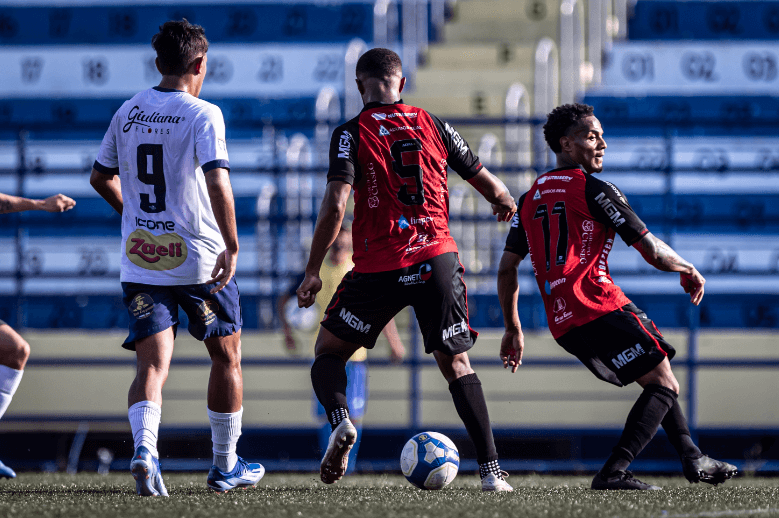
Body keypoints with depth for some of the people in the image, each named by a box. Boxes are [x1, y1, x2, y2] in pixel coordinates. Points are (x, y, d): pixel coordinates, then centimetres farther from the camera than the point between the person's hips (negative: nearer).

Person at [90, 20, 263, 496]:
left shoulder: (127, 113, 8)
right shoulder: (203, 115, -10)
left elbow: (102, 177, 19)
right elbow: (217, 181, -23)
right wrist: (232, 246, -20)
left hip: (140, 262, 4)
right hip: (200, 259, -4)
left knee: (153, 365, 0)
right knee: (226, 355, 15)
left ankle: (144, 448, -28)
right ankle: (226, 466, 22)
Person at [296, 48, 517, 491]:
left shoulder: (351, 134, -1)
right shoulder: (434, 126, 9)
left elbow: (335, 207, -12)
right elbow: (492, 189, 14)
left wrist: (312, 271, -5)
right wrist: (506, 202, 38)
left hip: (379, 268, -2)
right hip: (438, 260, 2)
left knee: (329, 351, 15)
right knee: (456, 363, 10)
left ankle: (341, 420, -15)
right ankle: (492, 471, 0)